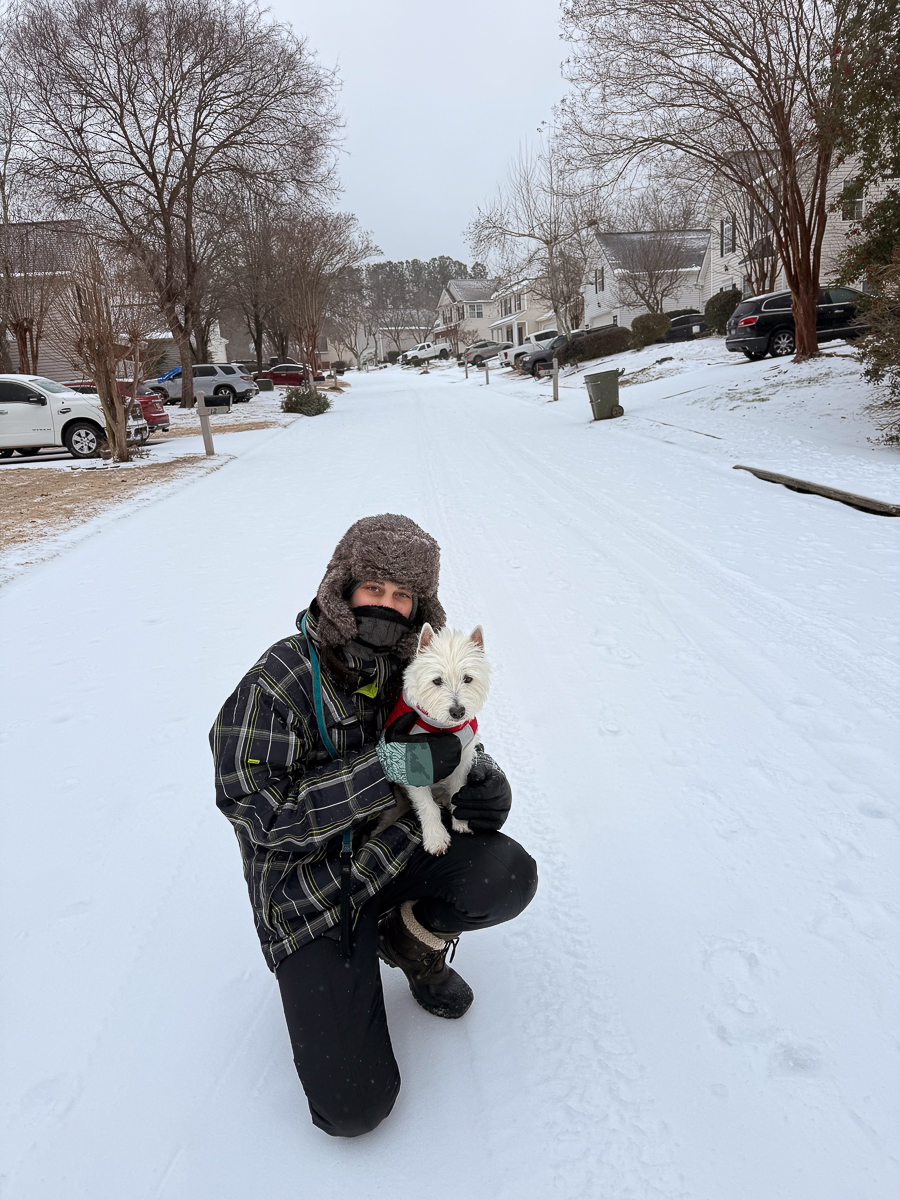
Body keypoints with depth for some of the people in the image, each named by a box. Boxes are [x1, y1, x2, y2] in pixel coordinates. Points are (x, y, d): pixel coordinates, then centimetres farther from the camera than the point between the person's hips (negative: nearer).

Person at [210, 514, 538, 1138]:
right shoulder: (278, 683, -19)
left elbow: (462, 756, 9)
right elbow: (265, 814, -23)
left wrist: (487, 783, -17)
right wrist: (389, 766, -31)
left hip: (400, 847, 5)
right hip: (311, 885, -4)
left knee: (509, 874, -25)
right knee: (354, 1107, -13)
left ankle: (411, 939, 8)